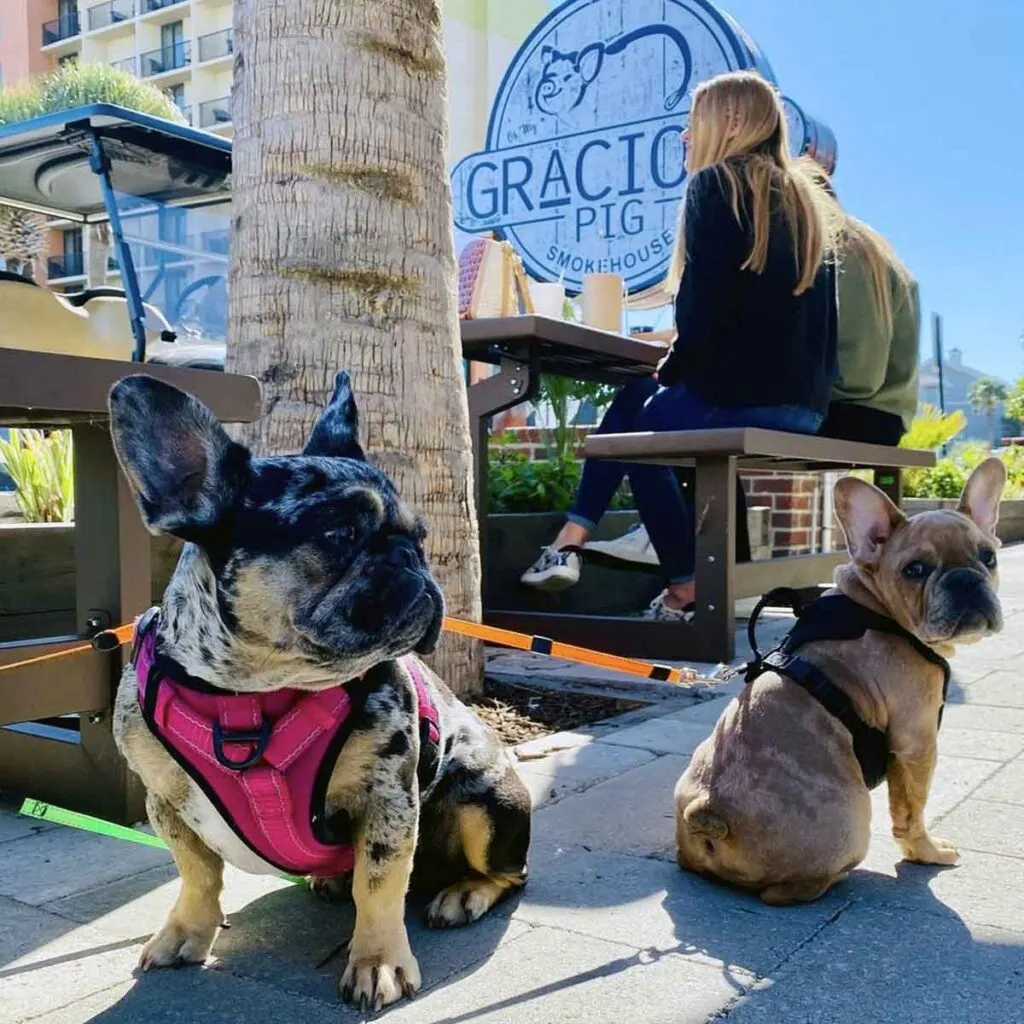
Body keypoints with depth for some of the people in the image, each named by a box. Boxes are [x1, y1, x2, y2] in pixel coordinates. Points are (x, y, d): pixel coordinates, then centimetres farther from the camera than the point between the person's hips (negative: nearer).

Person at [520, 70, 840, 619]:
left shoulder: (716, 184, -4)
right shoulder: (806, 198, 19)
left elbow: (703, 307, -14)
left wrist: (671, 369, 3)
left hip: (737, 397, -8)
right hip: (804, 404, 8)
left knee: (640, 421, 22)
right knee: (632, 399, 23)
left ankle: (685, 593, 20)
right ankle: (570, 544, 20)